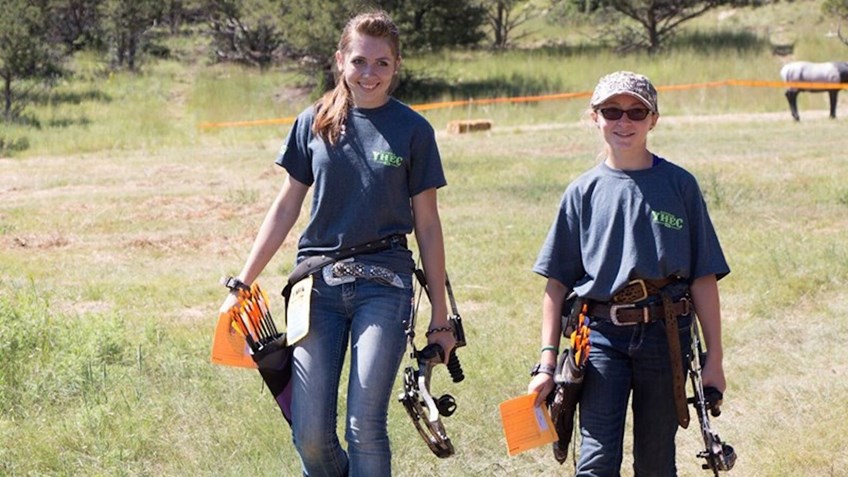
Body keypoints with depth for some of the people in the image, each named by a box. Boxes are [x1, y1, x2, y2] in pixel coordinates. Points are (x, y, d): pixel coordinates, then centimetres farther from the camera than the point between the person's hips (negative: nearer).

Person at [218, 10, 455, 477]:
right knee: (310, 435, -4)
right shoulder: (315, 122, 7)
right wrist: (242, 285, 9)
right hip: (320, 283, 2)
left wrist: (440, 316, 4)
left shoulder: (412, 130, 2)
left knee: (365, 428, -11)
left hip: (383, 285, -2)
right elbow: (286, 207, 12)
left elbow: (427, 224, 5)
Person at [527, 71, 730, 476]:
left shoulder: (679, 186, 5)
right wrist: (547, 362, 1)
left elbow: (703, 277, 4)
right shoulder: (584, 192, 7)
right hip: (601, 336, 0)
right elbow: (557, 282, 7)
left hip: (665, 335, 0)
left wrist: (714, 356, 0)